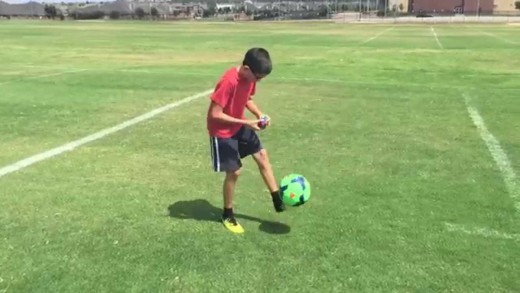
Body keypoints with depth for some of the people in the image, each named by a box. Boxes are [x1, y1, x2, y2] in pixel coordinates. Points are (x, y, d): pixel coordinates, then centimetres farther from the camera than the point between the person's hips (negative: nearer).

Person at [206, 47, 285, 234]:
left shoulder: (250, 78, -6)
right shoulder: (228, 82, -31)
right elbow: (215, 114, -29)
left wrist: (259, 115, -7)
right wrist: (246, 122, -29)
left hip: (240, 126, 8)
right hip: (222, 131, -8)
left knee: (262, 155, 7)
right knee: (234, 172, -2)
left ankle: (278, 201, 17)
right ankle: (227, 215, 19)